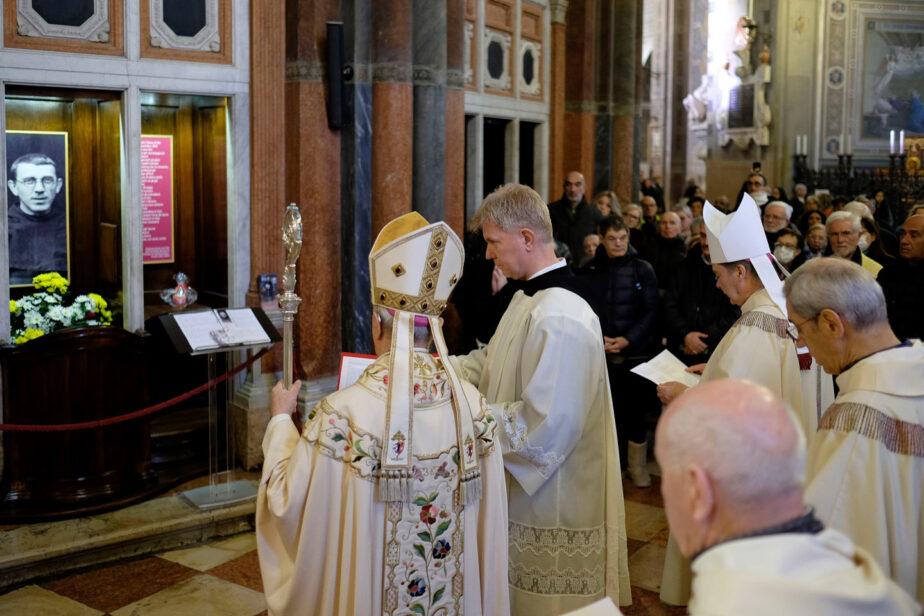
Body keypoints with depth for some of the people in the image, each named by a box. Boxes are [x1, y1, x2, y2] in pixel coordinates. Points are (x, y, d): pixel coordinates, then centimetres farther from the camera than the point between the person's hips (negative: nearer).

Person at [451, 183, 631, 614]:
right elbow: (493, 362, 17)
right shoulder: (528, 297, 7)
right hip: (524, 495, 10)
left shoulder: (560, 320, -27)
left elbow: (544, 424, -29)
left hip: (551, 506, -10)